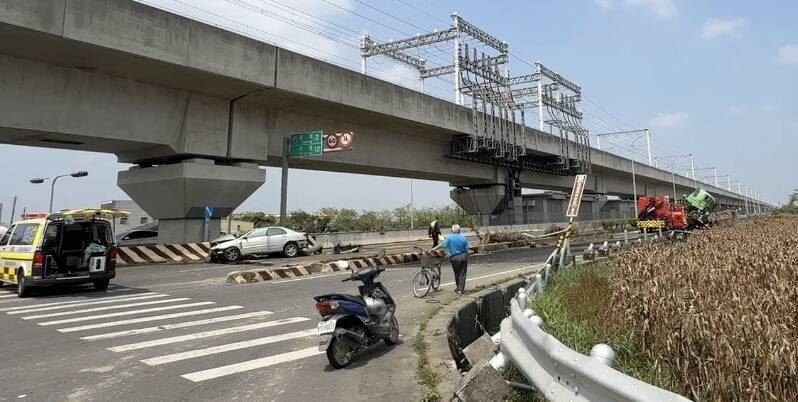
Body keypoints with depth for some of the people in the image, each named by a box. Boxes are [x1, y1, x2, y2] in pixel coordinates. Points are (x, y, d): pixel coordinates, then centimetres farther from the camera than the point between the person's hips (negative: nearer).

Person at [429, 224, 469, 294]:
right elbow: (466, 249, 3)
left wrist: (432, 249, -6)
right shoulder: (463, 237, 2)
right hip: (464, 256, 2)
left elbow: (441, 245, -10)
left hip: (455, 257, -2)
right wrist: (466, 258, 14)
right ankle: (461, 289, 10)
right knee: (462, 273, 9)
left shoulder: (450, 237, -6)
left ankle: (459, 289, 24)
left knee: (457, 273, 13)